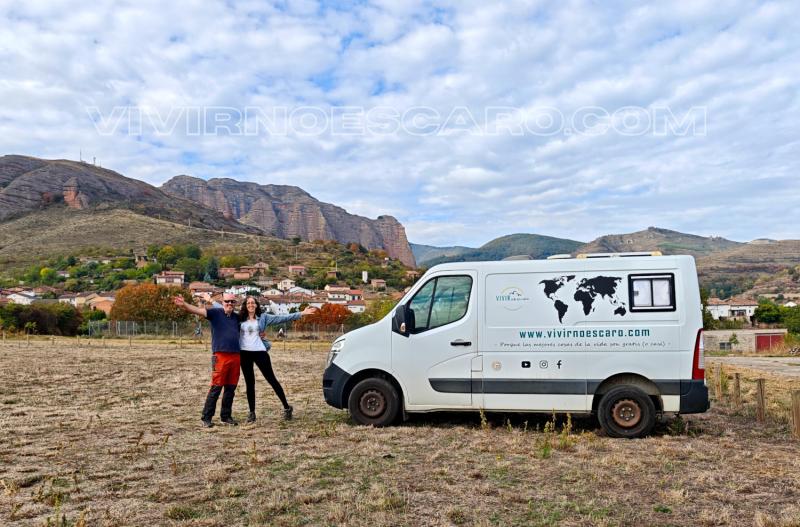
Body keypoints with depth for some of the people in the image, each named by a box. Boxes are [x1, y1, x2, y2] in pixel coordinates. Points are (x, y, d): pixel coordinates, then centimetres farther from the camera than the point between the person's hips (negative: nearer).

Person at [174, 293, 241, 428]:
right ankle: (206, 418, 4)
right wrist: (184, 305, -35)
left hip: (235, 356, 5)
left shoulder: (237, 317, 14)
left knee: (231, 388, 10)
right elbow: (198, 310, -17)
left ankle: (226, 416, 21)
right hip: (220, 356, -5)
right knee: (216, 387, -5)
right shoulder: (216, 313, -1)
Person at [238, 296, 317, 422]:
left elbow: (282, 318, 0)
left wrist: (301, 313, -4)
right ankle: (252, 412, 16)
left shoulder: (263, 317, 4)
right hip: (245, 353, 2)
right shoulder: (239, 318, 7)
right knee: (249, 383, 7)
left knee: (271, 379, 1)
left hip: (260, 352, -2)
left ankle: (287, 407, 10)